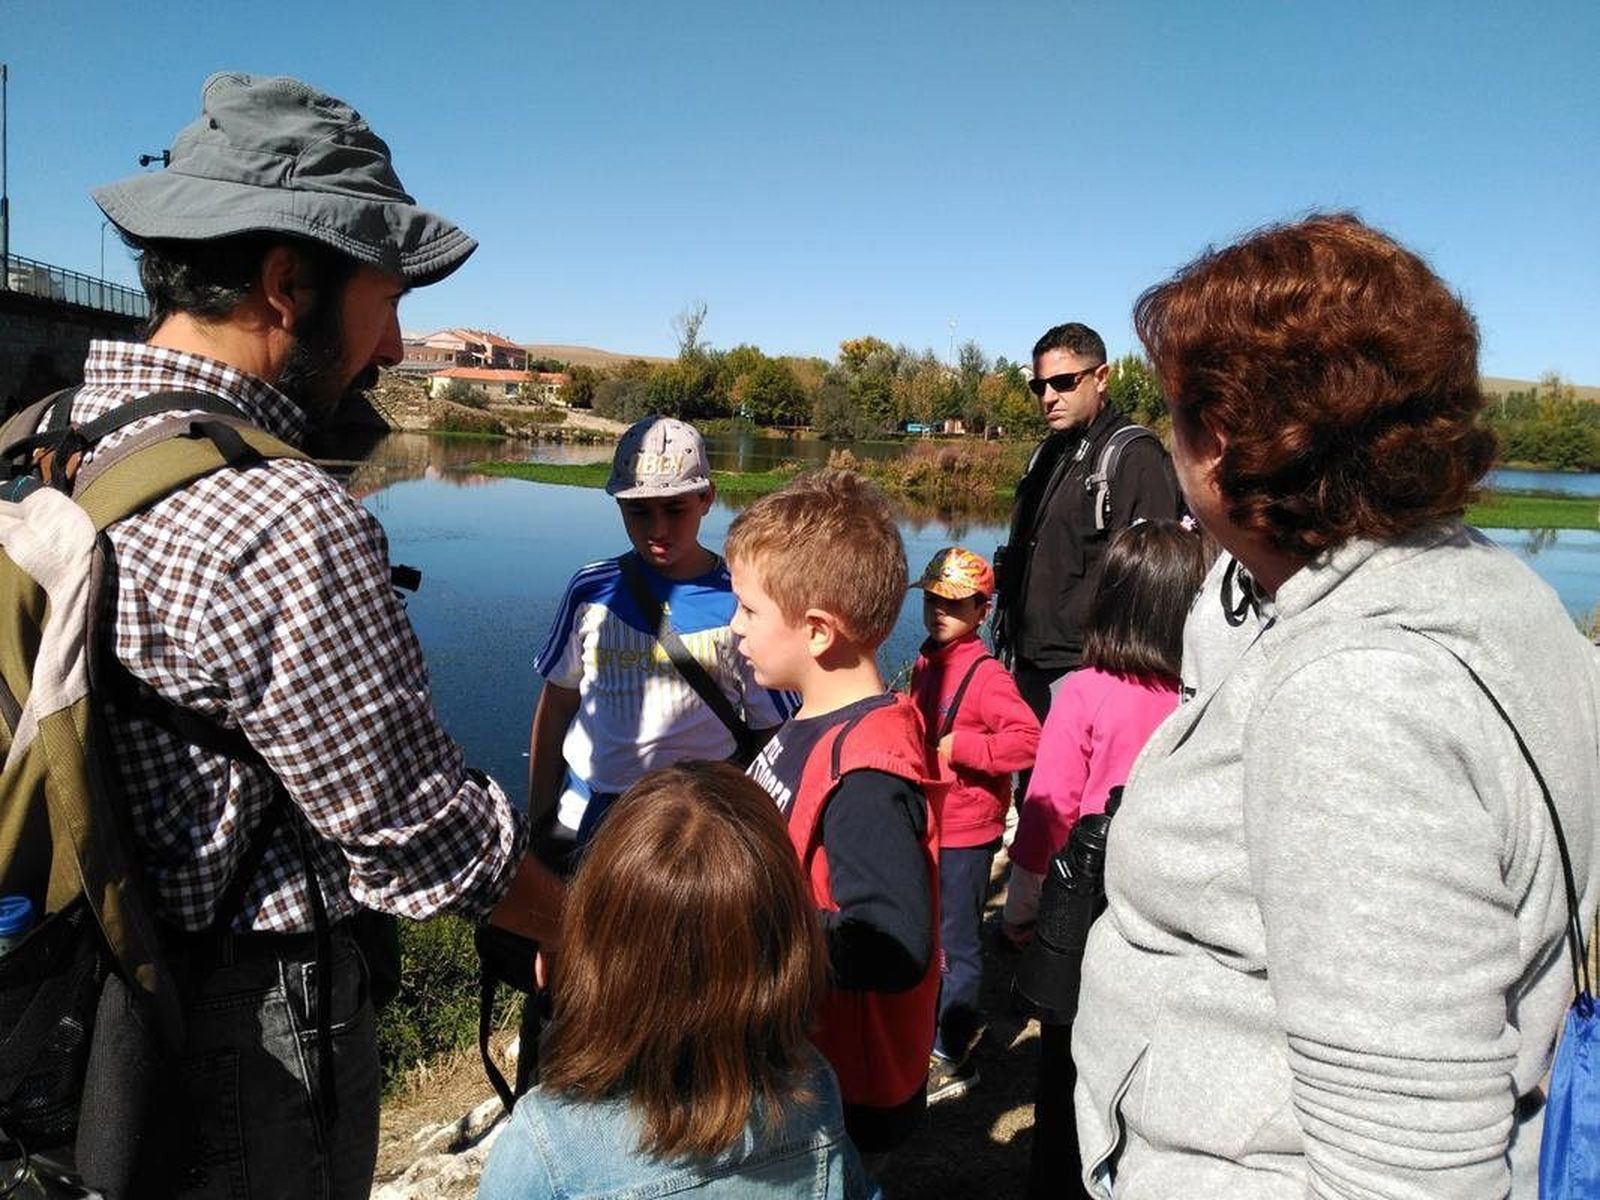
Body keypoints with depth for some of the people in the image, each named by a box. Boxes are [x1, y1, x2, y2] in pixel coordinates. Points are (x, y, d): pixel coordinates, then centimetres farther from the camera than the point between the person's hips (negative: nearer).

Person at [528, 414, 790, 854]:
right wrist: (539, 820, 10)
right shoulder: (593, 591, 0)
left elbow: (769, 734, -4)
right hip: (583, 818, 3)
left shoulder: (739, 604, -10)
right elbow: (556, 706, 8)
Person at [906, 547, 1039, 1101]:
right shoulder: (925, 665, 6)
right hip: (927, 823, 9)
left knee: (955, 944, 3)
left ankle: (951, 1059, 17)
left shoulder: (985, 673, -19)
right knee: (930, 935, 22)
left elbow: (1027, 740, -29)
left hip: (965, 832, -8)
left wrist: (958, 747, -26)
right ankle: (962, 1021, 42)